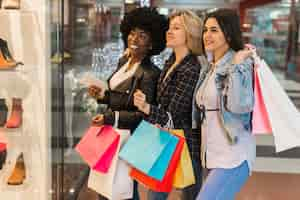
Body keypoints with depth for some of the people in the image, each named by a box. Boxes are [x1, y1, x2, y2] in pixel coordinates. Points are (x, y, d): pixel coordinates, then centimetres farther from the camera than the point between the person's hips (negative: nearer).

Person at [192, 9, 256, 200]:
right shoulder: (209, 68, 13)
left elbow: (239, 106, -25)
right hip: (212, 154, 8)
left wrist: (237, 65, -24)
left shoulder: (241, 64, -11)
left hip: (232, 156, -8)